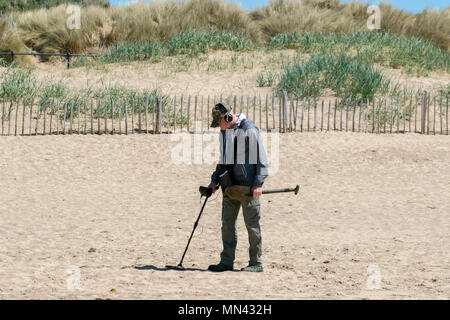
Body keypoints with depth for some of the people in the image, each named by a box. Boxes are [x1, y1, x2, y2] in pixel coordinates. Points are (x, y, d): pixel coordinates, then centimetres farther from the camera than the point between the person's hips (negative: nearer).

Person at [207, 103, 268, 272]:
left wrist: (258, 184, -16)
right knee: (227, 223, 7)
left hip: (248, 186, -8)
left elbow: (261, 158, -11)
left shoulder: (249, 129, -11)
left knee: (252, 224, -2)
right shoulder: (224, 132, 14)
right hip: (230, 185, 8)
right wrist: (215, 179, 14)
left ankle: (256, 263, 4)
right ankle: (226, 262, 12)